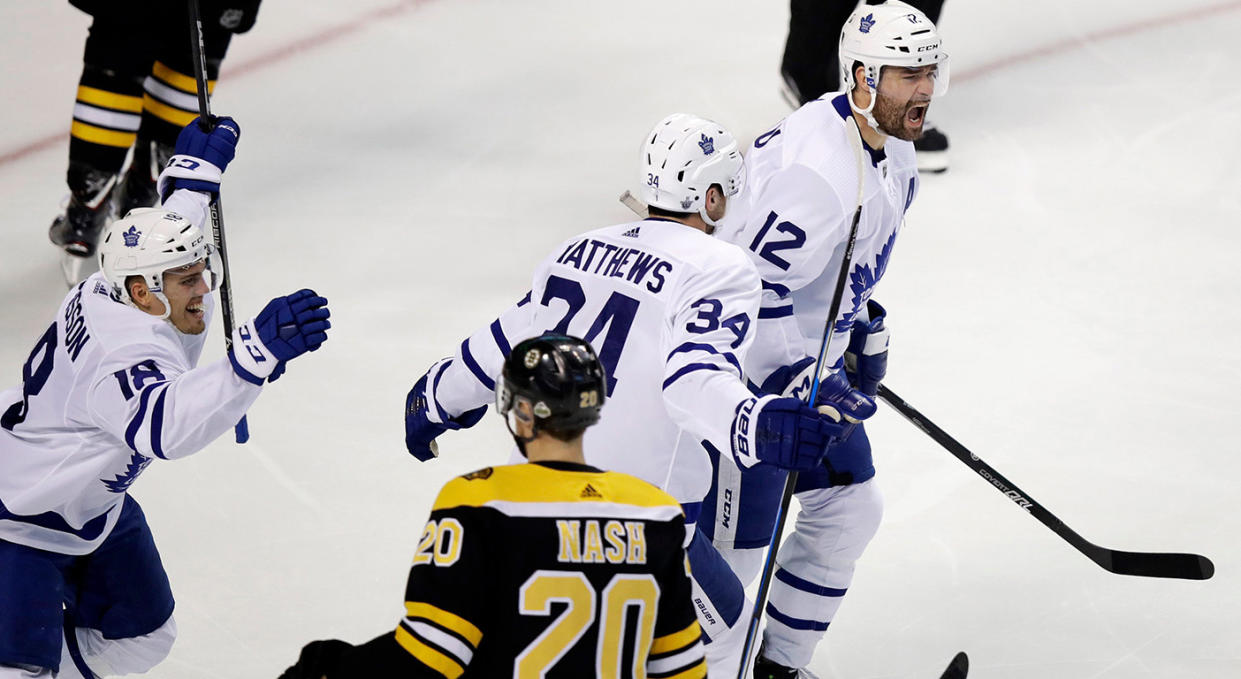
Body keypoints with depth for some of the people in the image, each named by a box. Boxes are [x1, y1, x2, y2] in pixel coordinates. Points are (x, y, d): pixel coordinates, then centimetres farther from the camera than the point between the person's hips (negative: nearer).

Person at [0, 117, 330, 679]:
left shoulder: (110, 291, -9)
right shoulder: (125, 357, -37)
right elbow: (167, 425, -59)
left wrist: (195, 173, 28)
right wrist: (256, 355, -70)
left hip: (92, 501, 10)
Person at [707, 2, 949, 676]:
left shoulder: (888, 142, 3)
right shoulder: (825, 170, -31)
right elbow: (753, 282, -33)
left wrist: (863, 323, 22)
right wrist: (800, 384, -30)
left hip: (807, 357, 10)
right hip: (746, 374, -10)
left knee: (849, 510, 18)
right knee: (735, 549, -8)